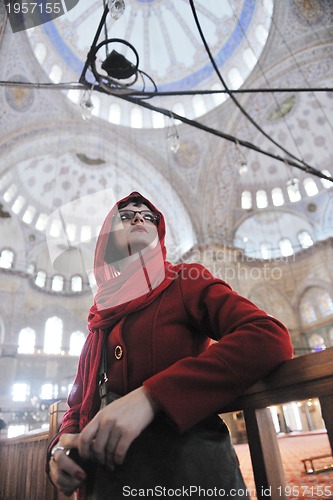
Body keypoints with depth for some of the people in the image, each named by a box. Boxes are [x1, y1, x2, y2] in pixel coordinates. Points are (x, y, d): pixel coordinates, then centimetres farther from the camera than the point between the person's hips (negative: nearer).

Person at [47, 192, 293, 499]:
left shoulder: (185, 283, -3)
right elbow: (79, 402, 18)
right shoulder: (101, 320, 13)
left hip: (184, 466, -5)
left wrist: (151, 396, -26)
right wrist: (62, 444, -6)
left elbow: (270, 339, -19)